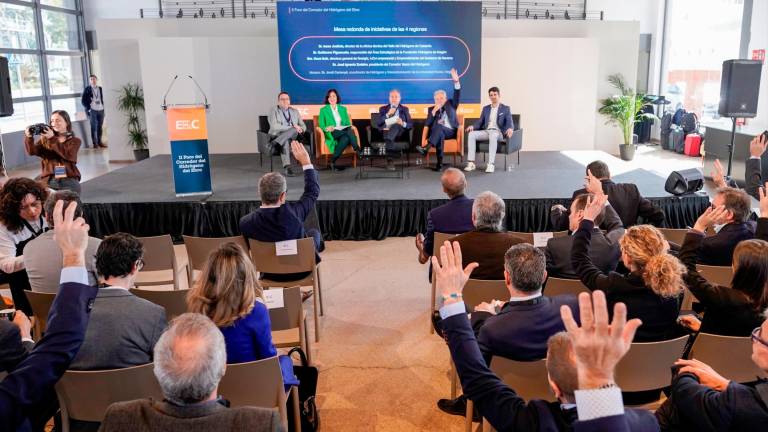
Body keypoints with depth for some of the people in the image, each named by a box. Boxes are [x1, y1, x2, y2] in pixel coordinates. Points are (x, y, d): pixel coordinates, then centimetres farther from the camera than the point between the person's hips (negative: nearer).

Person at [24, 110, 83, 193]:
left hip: (69, 180, -1)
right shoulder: (44, 139, 12)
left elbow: (69, 155, -13)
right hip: (49, 180, 1)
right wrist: (29, 137, -22)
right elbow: (32, 151, -4)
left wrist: (53, 139, -19)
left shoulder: (75, 141, 7)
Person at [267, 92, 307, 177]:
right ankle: (287, 167, -47)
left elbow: (303, 126, 18)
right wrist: (292, 127, -20)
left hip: (293, 137, 4)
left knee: (294, 131, -33)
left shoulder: (295, 111, 21)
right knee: (285, 141, -39)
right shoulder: (274, 110, 5)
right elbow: (274, 126, -12)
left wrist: (300, 129, -10)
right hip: (277, 135, -4)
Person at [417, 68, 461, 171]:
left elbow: (457, 95, -1)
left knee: (439, 127, -34)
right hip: (438, 131, 1)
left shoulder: (451, 104, 19)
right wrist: (434, 111, -6)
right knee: (439, 134, -37)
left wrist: (456, 81, -17)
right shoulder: (431, 109, 20)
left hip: (450, 131, -1)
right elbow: (427, 124, 6)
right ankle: (439, 164, -47)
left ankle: (426, 148, -55)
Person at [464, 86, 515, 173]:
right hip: (486, 131, 4)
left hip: (498, 132, -4)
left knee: (493, 135, -41)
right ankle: (471, 163, -29)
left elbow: (510, 123, -4)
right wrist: (473, 126, -8)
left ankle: (491, 164, -44)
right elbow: (480, 122, 15)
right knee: (471, 134, -25)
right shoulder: (485, 108, 20)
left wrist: (510, 129, -29)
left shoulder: (505, 108, 8)